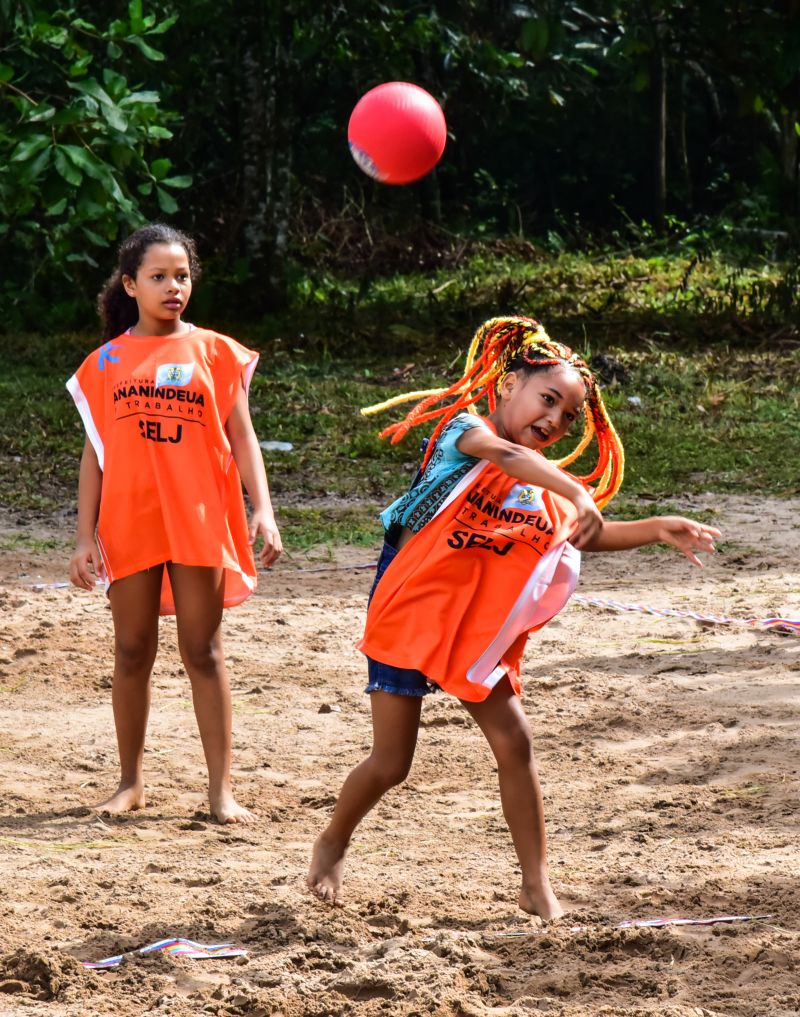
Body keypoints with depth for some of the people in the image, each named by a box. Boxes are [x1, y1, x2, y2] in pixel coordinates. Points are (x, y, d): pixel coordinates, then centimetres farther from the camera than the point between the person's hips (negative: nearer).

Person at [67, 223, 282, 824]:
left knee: (204, 652, 0)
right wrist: (86, 538, 1)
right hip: (129, 523, 1)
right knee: (133, 653, 7)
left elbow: (241, 437, 1)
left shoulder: (215, 352, 4)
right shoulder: (107, 362, 6)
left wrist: (263, 510, -11)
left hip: (199, 522, -1)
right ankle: (131, 782, 18)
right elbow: (95, 452, 7)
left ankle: (222, 790, 0)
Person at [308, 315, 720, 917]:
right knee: (391, 763, -1)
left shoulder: (543, 485, 7)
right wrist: (576, 494, -47)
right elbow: (502, 452, -34)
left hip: (480, 635, 6)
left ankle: (537, 885, 1)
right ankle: (333, 846, 26)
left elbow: (589, 535, 15)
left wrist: (656, 530, -1)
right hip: (408, 618, -5)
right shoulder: (466, 427, -13)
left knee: (514, 743, -5)